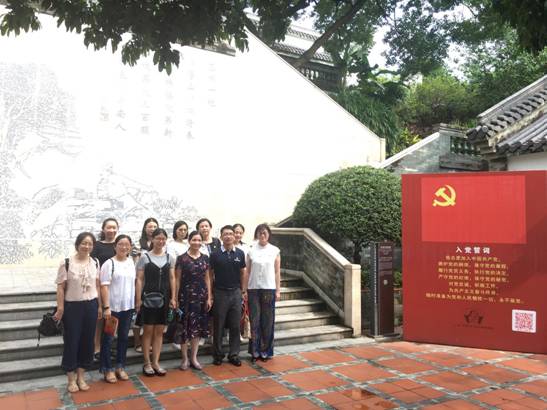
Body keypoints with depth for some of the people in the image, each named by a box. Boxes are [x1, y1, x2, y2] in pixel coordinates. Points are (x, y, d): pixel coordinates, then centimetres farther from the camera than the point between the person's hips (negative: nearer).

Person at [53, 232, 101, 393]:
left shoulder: (95, 263, 2)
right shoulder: (67, 263, -9)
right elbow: (61, 287, -6)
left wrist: (100, 306, 8)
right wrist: (60, 309, -8)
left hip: (91, 306, 3)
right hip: (72, 307, -3)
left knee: (87, 341, 10)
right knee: (71, 341, 5)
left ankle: (81, 376, 25)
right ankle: (71, 379, 21)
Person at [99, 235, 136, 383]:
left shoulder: (131, 262, 6)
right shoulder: (109, 263, -10)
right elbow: (104, 286, -12)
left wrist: (136, 303, 11)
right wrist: (106, 307, -17)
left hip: (127, 306, 5)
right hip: (112, 307, -5)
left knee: (124, 337, 13)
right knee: (108, 338, 5)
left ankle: (120, 367, 25)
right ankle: (107, 369, 16)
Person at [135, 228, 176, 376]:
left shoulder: (169, 257, 6)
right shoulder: (144, 257, -3)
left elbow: (172, 278, 8)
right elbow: (139, 279, -4)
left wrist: (173, 298, 2)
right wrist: (138, 299, -9)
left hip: (164, 298, 3)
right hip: (148, 298, -3)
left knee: (159, 331, 8)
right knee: (148, 331, 3)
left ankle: (155, 362, 18)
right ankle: (147, 363, 14)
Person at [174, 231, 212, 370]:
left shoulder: (205, 258, 6)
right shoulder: (182, 258, -4)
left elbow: (207, 279, 9)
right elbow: (177, 279, -2)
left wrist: (209, 297, 5)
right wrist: (175, 298, -5)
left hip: (201, 296, 4)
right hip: (186, 296, -3)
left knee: (198, 327, 8)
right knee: (185, 327, 1)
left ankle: (194, 358, 21)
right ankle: (185, 359, 16)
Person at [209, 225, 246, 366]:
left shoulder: (240, 253, 3)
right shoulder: (215, 254, -2)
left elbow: (242, 273, 10)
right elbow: (210, 274, 2)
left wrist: (242, 290, 6)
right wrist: (210, 293, -1)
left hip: (235, 293, 2)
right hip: (220, 293, -2)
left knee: (235, 326, 6)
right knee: (218, 326, 6)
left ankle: (234, 354, 17)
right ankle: (218, 355, 18)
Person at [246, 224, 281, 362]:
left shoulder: (275, 251, 3)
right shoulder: (251, 251, 4)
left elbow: (277, 272, 4)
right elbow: (248, 272, 5)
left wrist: (278, 290, 1)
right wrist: (245, 290, 1)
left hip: (269, 289, 0)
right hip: (253, 289, 0)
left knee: (267, 321, 4)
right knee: (254, 320, 3)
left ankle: (266, 351, 17)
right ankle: (255, 350, 14)